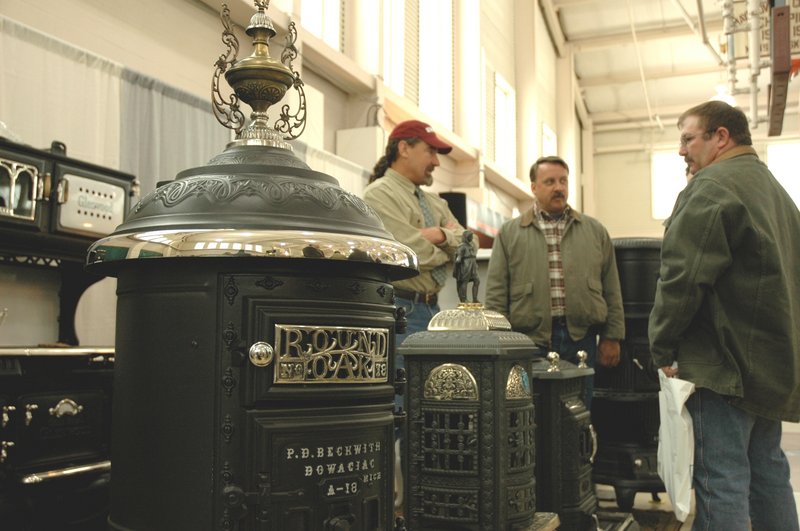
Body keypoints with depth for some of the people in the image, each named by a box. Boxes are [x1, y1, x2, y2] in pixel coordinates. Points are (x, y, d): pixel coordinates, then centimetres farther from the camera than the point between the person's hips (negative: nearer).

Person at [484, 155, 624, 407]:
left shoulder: (595, 231, 13)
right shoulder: (509, 233, 7)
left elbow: (611, 289, 12)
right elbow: (496, 293, 3)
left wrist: (612, 337, 7)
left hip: (581, 339, 2)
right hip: (530, 340, -2)